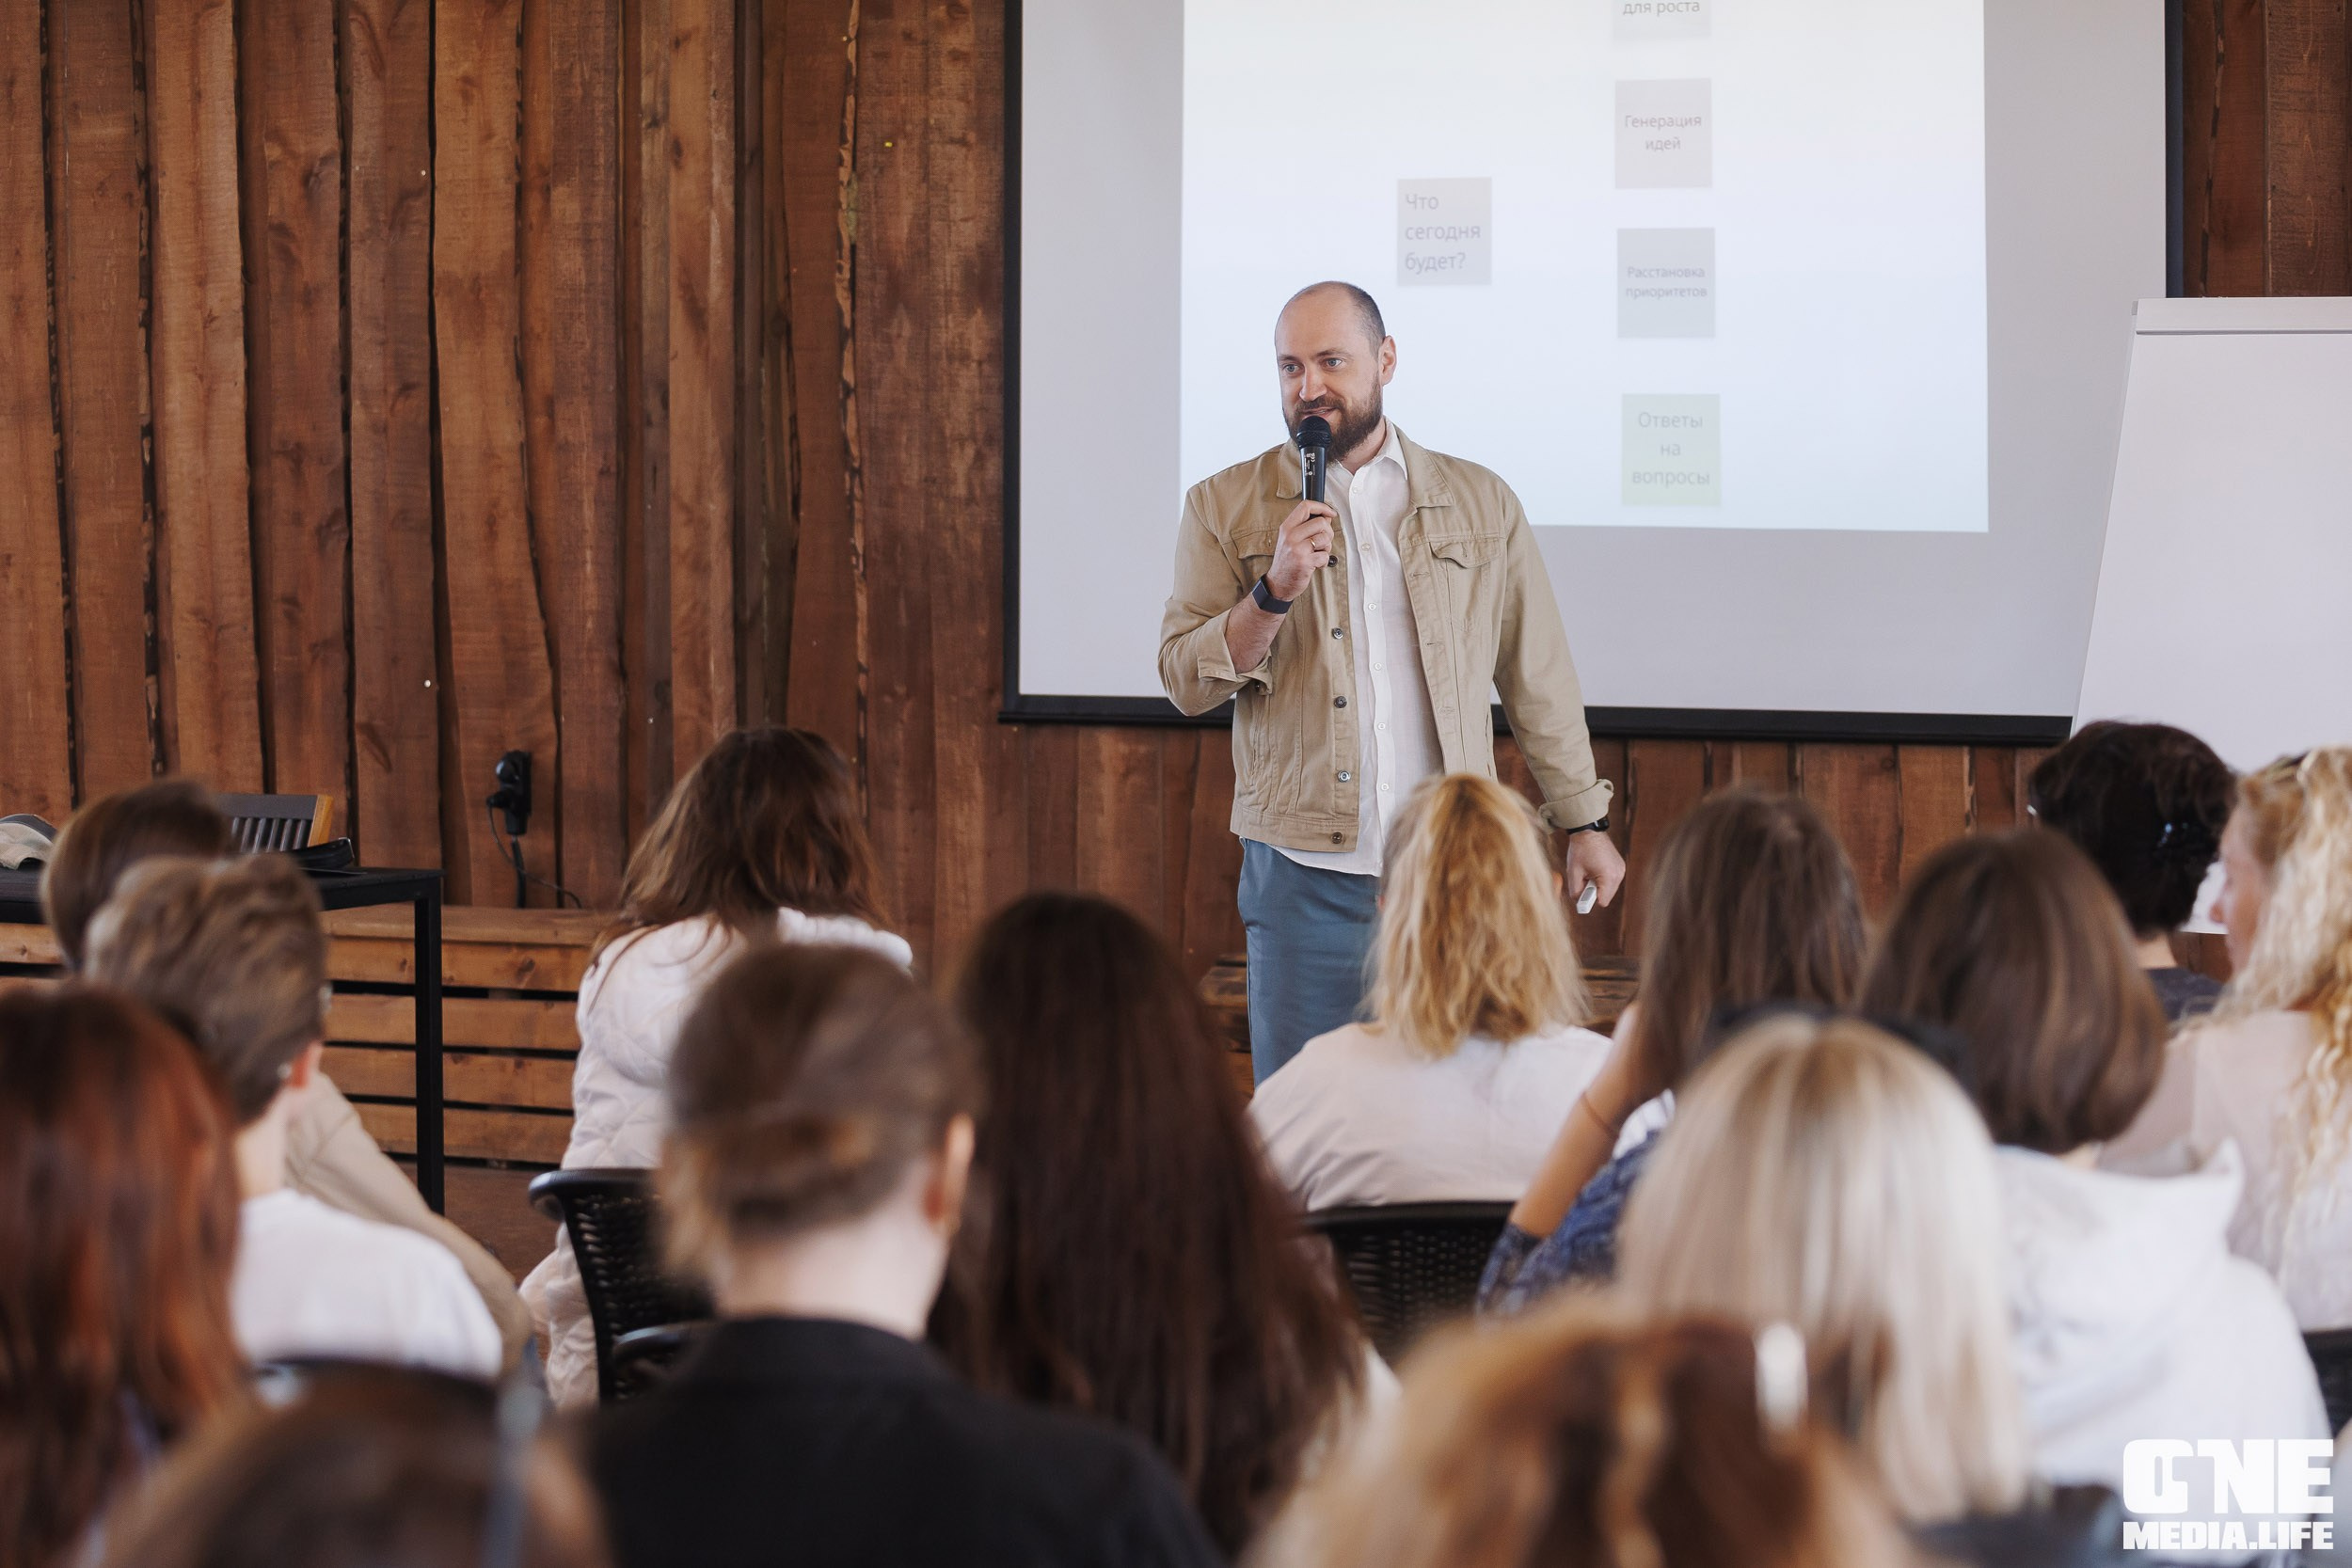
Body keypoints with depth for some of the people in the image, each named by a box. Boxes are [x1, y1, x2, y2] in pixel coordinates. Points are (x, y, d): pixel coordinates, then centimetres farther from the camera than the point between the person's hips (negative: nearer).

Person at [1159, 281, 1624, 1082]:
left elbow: (1539, 676, 13)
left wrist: (1584, 821, 12)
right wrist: (1275, 591, -14)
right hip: (1304, 874, -1)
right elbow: (1185, 680, 0)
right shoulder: (1224, 507, 6)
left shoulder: (1479, 503, 9)